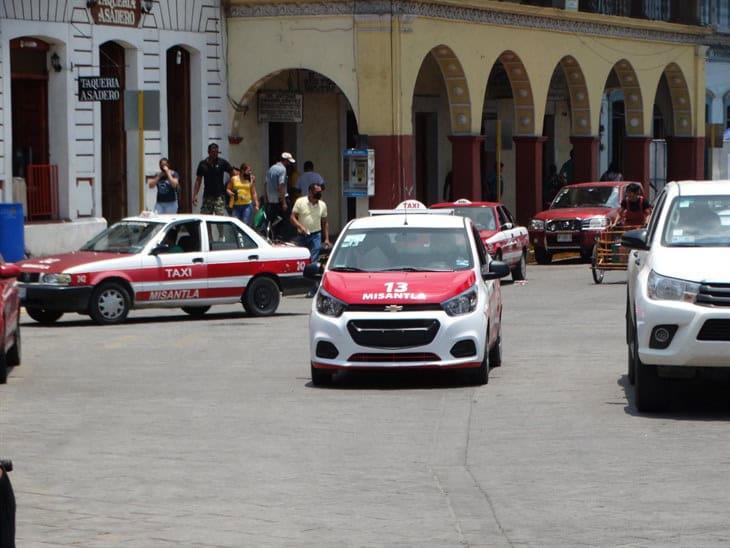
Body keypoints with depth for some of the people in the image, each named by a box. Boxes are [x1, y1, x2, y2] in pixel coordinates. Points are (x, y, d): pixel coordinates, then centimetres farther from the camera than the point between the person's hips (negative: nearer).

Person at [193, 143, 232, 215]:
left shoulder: (222, 163, -2)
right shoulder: (203, 164, 5)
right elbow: (198, 180, 10)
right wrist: (195, 195, 5)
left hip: (219, 196, -2)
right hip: (207, 196, 3)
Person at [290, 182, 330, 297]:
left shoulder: (322, 205, 9)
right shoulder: (300, 202, 0)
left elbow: (324, 222, 15)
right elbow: (293, 217, -2)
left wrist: (327, 238, 9)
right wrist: (300, 226, -20)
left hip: (315, 236, 0)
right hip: (302, 236, 0)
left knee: (314, 262, -11)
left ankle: (313, 290, -13)